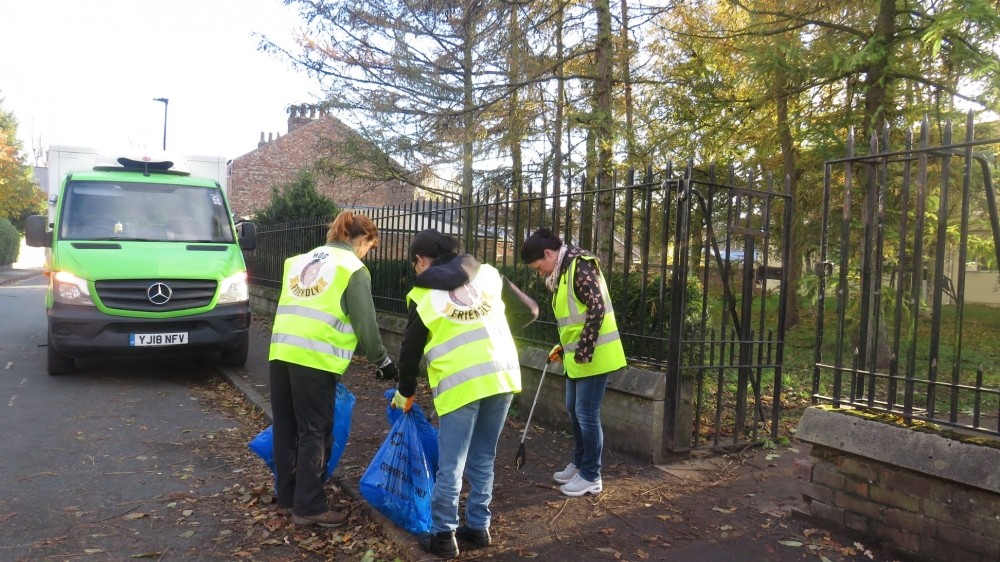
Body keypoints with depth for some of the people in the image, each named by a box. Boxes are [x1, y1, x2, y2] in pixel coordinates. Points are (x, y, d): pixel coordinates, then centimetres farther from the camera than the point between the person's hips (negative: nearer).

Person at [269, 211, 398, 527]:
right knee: (314, 433, 2)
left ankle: (287, 498, 24)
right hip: (316, 358, -7)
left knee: (286, 429, 14)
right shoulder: (353, 268, 0)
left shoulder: (300, 260, 21)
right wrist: (382, 361, 8)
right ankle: (308, 507, 8)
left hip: (281, 352, 7)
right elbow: (365, 322, -3)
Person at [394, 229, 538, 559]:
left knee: (451, 466, 8)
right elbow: (528, 311, 16)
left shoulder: (423, 294, 6)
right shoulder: (488, 274, 13)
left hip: (459, 383, -4)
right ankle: (478, 528, 27)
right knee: (483, 460, 17)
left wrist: (405, 393, 26)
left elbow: (411, 351, 12)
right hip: (502, 375, 4)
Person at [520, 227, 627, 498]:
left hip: (594, 356, -10)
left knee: (586, 414, -2)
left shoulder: (580, 266, -18)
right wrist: (564, 347, 18)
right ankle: (579, 464, 35)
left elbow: (597, 309, -24)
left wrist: (584, 351, -22)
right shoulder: (563, 271, 13)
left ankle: (591, 477, 12)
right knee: (574, 410, 19)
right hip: (576, 356, 10)